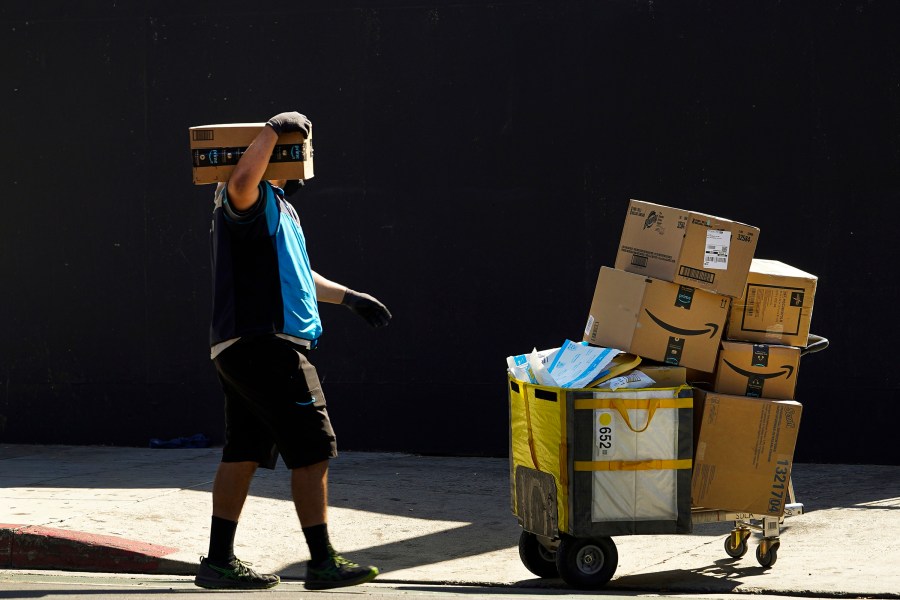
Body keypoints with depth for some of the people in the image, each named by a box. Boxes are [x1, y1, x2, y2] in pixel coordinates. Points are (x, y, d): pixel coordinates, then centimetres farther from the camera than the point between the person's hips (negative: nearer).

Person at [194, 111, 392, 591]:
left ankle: (219, 561, 13)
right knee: (312, 449, -8)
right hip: (263, 343, -11)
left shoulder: (278, 207, 25)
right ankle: (323, 563, -6)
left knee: (243, 454, 11)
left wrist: (348, 297, 41)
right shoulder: (256, 200, -9)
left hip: (241, 350, 11)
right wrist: (274, 129, -28)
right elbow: (241, 182, -36)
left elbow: (293, 274, 37)